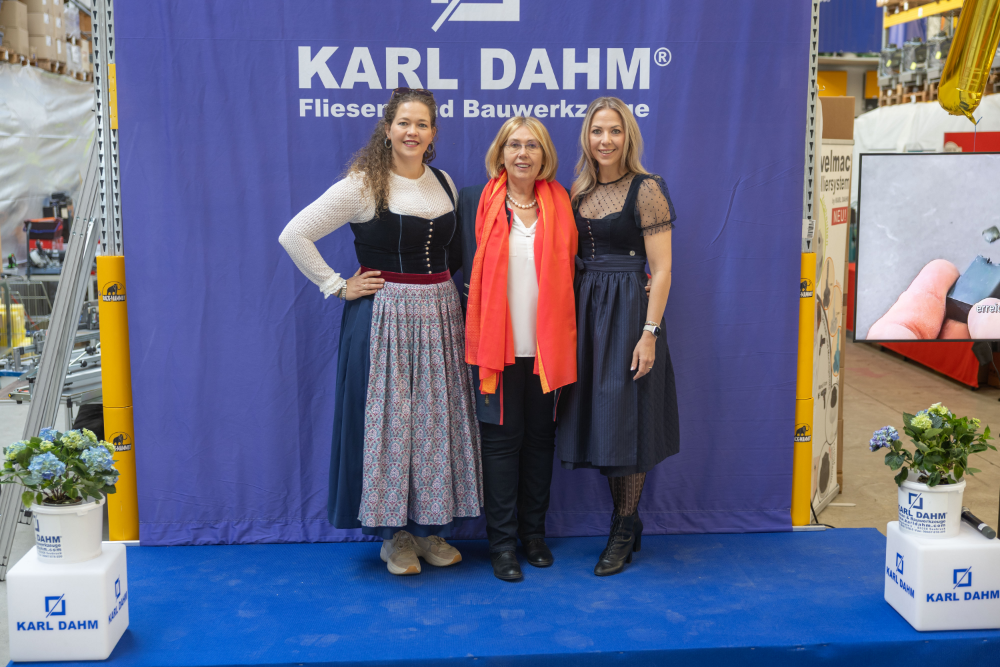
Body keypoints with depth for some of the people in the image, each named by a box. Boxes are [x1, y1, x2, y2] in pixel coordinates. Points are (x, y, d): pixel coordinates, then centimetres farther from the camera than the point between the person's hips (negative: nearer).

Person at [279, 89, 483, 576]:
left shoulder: (444, 185, 10)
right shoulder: (362, 186, -8)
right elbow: (294, 235, -10)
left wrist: (450, 288, 10)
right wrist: (338, 286, -9)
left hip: (439, 316, 6)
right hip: (384, 319, -5)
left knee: (438, 419, 9)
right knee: (388, 419, 0)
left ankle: (431, 526, 22)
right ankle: (393, 532, 14)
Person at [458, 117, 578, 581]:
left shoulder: (560, 204, 6)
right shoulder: (476, 202, 0)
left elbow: (568, 271, 10)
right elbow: (468, 269, 2)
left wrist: (564, 340, 2)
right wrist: (477, 341, -3)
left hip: (547, 346, 2)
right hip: (498, 345, -2)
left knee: (540, 437, 11)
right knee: (501, 438, 1)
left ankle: (534, 532, 25)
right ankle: (502, 541, 12)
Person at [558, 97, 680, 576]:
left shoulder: (647, 189, -7)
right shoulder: (578, 192, 10)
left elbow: (661, 268, -11)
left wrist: (650, 332, -17)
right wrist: (570, 318, 8)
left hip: (629, 309, -6)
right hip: (585, 309, 6)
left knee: (625, 419, -1)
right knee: (598, 418, 9)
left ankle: (624, 532, 12)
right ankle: (624, 520, 23)